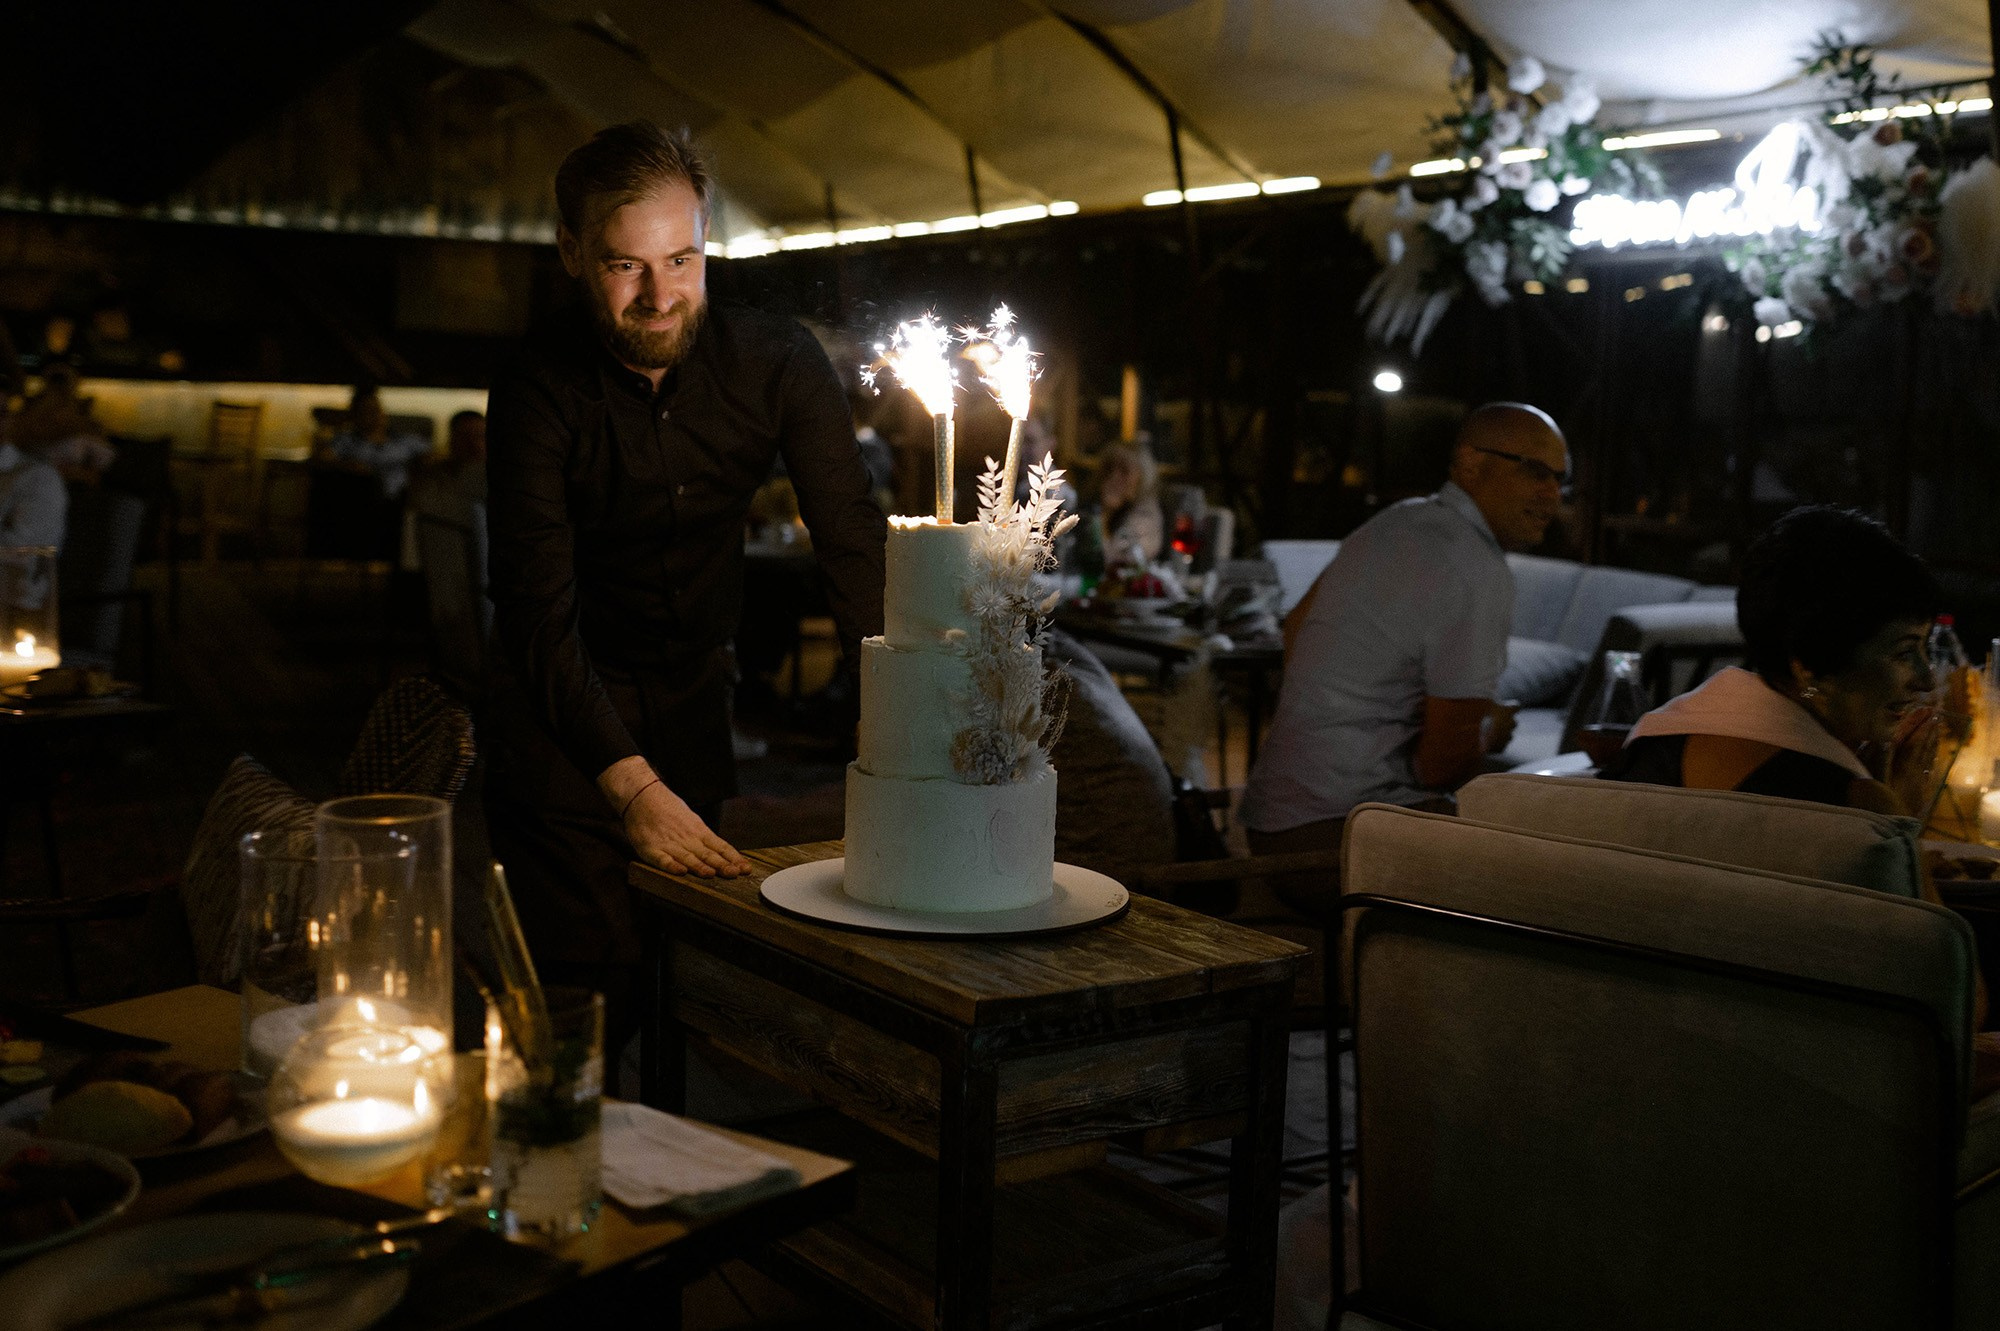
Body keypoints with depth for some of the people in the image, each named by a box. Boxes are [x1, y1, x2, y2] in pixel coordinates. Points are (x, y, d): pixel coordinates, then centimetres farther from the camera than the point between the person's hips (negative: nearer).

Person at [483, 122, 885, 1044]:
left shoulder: (776, 362, -10)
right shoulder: (539, 390, -18)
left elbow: (855, 548, -14)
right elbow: (541, 613, -23)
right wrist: (633, 787, -34)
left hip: (696, 694, 3)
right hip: (564, 711, -3)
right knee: (588, 985, -9)